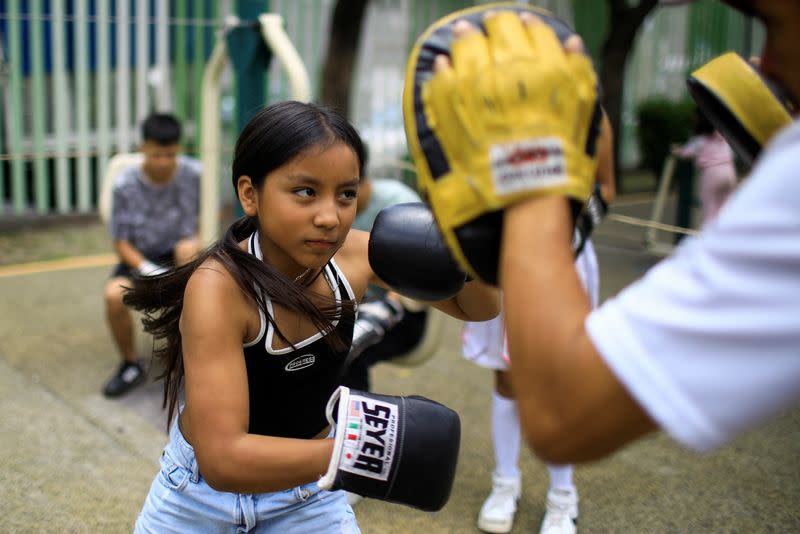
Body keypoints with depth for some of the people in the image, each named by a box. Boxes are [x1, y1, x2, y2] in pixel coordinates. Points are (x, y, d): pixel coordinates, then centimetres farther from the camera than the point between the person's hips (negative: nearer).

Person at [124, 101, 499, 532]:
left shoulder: (354, 254, -19)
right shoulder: (218, 288, -32)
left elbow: (480, 309, -6)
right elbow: (222, 458, -39)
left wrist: (460, 263, -29)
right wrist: (358, 450, -51)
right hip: (201, 498, -3)